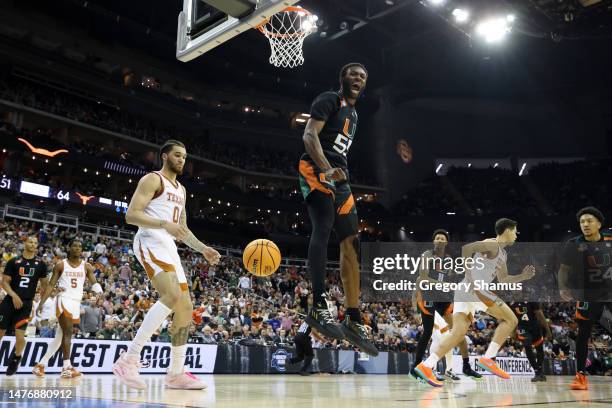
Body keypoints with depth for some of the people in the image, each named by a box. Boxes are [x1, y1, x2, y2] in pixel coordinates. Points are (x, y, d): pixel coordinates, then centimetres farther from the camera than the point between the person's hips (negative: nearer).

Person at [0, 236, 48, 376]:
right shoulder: (13, 261, 1)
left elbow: (44, 284, 13)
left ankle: (15, 360, 17)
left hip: (26, 303, 0)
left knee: (20, 336, -8)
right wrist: (14, 295, -17)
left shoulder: (40, 264, 5)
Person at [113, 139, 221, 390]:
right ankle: (129, 359, -24)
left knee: (186, 307, 3)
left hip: (169, 247, 9)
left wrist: (203, 249, 15)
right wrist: (165, 224, -26)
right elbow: (131, 215, -13)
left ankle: (175, 373, 10)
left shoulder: (181, 190, 24)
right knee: (172, 295, -29)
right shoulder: (152, 179, -2)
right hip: (151, 243, -9)